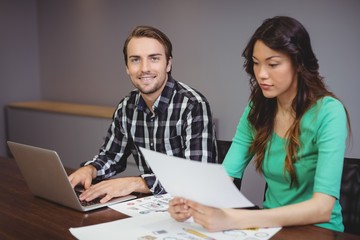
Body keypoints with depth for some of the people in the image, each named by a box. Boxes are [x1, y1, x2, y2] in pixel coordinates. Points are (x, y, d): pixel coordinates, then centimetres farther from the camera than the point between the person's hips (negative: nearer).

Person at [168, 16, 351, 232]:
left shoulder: (328, 112, -17)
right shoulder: (256, 109, -2)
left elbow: (322, 208, -25)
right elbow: (226, 175, -6)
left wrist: (234, 219, -35)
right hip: (272, 226, 4)